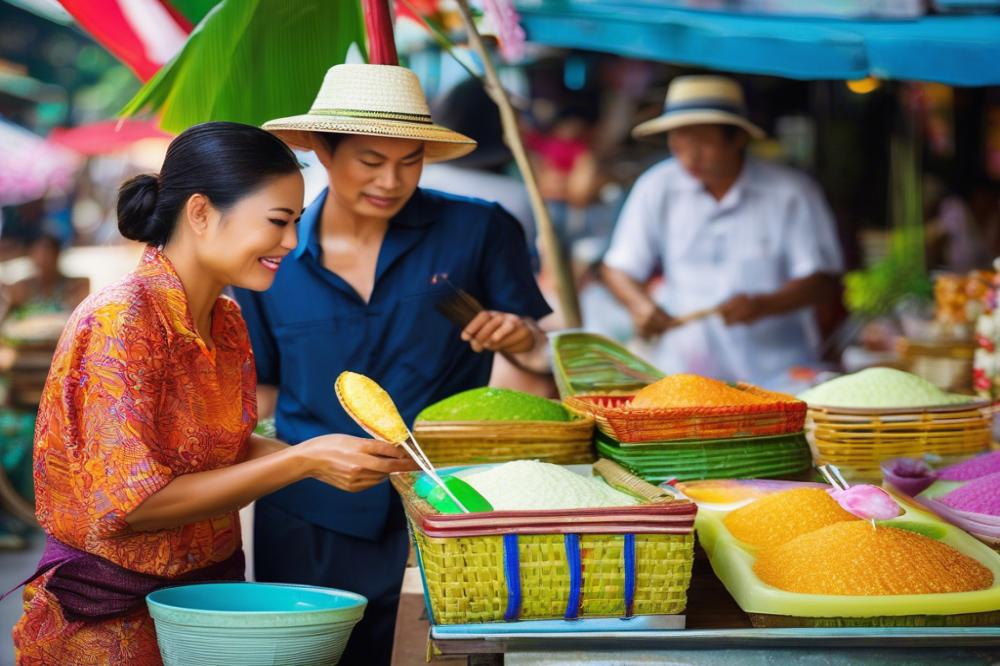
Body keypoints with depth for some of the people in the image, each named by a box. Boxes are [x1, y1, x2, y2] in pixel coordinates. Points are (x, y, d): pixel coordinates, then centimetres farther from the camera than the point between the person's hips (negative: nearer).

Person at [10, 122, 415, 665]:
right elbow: (132, 503, -21)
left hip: (212, 586, 7)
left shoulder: (226, 323, 5)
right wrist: (303, 462, -21)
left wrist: (341, 458, -4)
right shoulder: (119, 324, -18)